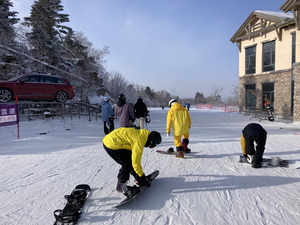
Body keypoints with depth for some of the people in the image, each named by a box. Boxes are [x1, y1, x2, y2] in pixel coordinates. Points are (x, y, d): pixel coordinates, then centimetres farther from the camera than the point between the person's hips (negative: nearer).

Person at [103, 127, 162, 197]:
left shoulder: (141, 134, 8)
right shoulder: (140, 142, -20)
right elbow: (135, 162, -17)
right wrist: (142, 177, -4)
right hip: (111, 145, -10)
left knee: (130, 158, 14)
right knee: (128, 163, -5)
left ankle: (138, 178, 27)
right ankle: (121, 185, 6)